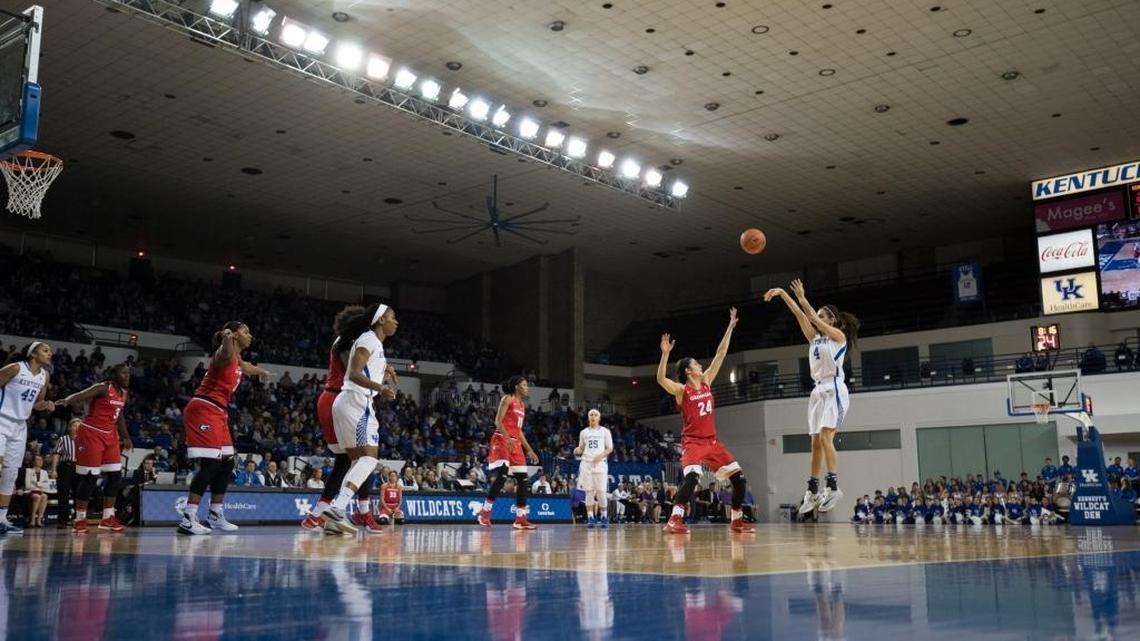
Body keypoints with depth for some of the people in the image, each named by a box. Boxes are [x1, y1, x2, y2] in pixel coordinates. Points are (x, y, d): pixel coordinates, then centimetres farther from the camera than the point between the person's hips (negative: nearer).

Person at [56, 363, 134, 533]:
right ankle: (80, 520, 3)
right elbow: (81, 395, -33)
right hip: (91, 433, -8)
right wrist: (67, 400, -54)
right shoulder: (103, 388, -15)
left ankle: (107, 518, 12)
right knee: (89, 477, -6)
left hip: (110, 435, 8)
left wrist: (126, 437, 26)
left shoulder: (124, 393, 10)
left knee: (115, 476, 4)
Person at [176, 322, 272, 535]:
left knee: (226, 464, 11)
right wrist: (226, 338, -61)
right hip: (203, 409, -10)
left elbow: (245, 368, 44)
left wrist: (262, 372, 64)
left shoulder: (237, 359, 18)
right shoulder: (225, 353, -10)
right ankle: (187, 519, -17)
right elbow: (224, 353, -38)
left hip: (218, 413, 10)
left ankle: (215, 517, 20)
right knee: (210, 464, -16)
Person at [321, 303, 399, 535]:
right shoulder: (368, 338, -6)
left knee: (359, 461, 9)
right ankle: (337, 508, -27)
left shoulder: (376, 344, 22)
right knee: (369, 457, -16)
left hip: (359, 403, 10)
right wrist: (380, 387, -32)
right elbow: (354, 373, -19)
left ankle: (334, 516, 4)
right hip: (356, 402, -10)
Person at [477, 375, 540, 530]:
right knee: (502, 475, -21)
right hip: (502, 440, -9)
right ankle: (485, 512, -11)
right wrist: (507, 438, -28)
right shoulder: (508, 398, -3)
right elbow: (498, 421, -13)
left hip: (516, 443, 9)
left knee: (522, 479, 3)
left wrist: (530, 450, 20)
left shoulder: (522, 404, 20)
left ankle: (520, 519, 7)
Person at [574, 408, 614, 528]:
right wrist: (578, 450, -5)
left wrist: (601, 455, -15)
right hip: (586, 464, 2)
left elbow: (610, 448, 3)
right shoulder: (583, 432, 13)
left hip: (600, 463, -2)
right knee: (589, 491, -1)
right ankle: (590, 518, 1)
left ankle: (604, 517, 8)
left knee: (601, 491, -5)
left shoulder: (605, 431, 5)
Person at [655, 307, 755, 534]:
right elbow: (661, 379, -26)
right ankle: (674, 521, -28)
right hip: (692, 442, -7)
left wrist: (730, 327, 12)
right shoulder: (681, 390, -6)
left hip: (712, 441, 7)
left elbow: (721, 355, 12)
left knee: (739, 477, 4)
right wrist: (665, 353, -36)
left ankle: (736, 521, 16)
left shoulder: (706, 382, 10)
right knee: (692, 478, -30)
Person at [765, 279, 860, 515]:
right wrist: (782, 294, 0)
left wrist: (802, 298, -12)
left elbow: (814, 319, -12)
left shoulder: (838, 336, 1)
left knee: (825, 438, -19)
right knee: (816, 443, 5)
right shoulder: (814, 338, 17)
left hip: (834, 390, -7)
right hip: (819, 391, 7)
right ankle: (812, 491, 6)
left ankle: (833, 487, -19)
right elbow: (801, 316, 8)